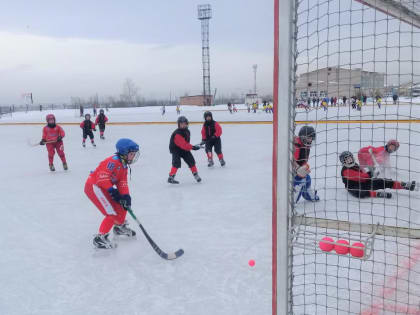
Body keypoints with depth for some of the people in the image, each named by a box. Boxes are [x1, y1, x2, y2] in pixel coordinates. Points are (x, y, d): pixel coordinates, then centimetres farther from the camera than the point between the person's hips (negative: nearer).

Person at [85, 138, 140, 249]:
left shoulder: (124, 165, 12)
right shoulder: (114, 161, -21)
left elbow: (122, 182, 7)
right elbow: (102, 176, -28)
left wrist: (125, 196, -8)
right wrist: (112, 191, -26)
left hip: (103, 187, 10)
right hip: (94, 186, -10)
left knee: (122, 206, 17)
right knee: (112, 213, -15)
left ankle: (120, 227, 40)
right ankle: (100, 238, -7)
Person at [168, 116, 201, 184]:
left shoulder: (187, 131, -1)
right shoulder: (177, 134, -29)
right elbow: (183, 144, -36)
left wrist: (189, 147, 11)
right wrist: (192, 147, -41)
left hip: (184, 149, 7)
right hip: (175, 149, -7)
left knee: (191, 160, 2)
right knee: (177, 163, -22)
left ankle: (196, 174, 17)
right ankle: (171, 177, -16)